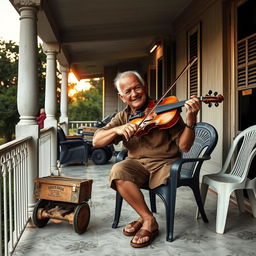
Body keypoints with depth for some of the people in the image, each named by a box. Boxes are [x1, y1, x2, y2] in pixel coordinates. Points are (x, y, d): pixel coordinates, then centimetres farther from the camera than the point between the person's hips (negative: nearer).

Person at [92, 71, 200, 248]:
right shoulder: (123, 117, 7)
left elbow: (184, 147, -11)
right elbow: (96, 141, -1)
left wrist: (191, 120, -28)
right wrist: (117, 130, -19)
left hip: (165, 164, -1)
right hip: (137, 164, 2)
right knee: (118, 171, -28)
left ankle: (146, 220, -3)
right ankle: (149, 219, -13)